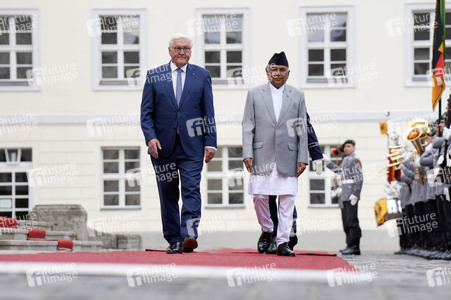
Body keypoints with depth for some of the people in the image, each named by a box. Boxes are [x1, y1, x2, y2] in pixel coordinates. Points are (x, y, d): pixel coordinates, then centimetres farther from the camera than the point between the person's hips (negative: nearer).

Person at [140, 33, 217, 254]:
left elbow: (208, 113, 7)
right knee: (168, 195, 5)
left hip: (191, 146, -1)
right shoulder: (154, 76, 7)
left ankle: (189, 236, -19)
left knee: (191, 190, -12)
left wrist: (210, 142, -1)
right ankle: (173, 240, 12)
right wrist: (150, 137, -9)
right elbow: (146, 112, 5)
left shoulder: (202, 76, 7)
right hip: (162, 145, 1)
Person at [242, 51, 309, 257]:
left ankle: (282, 241, 1)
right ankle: (267, 230, 22)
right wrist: (247, 154, -5)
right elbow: (248, 126, 5)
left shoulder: (297, 96, 11)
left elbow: (302, 129, 9)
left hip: (288, 156, 0)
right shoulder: (254, 94, 9)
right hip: (261, 155, 0)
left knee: (287, 198, -4)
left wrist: (303, 158, 2)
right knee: (259, 196, -2)